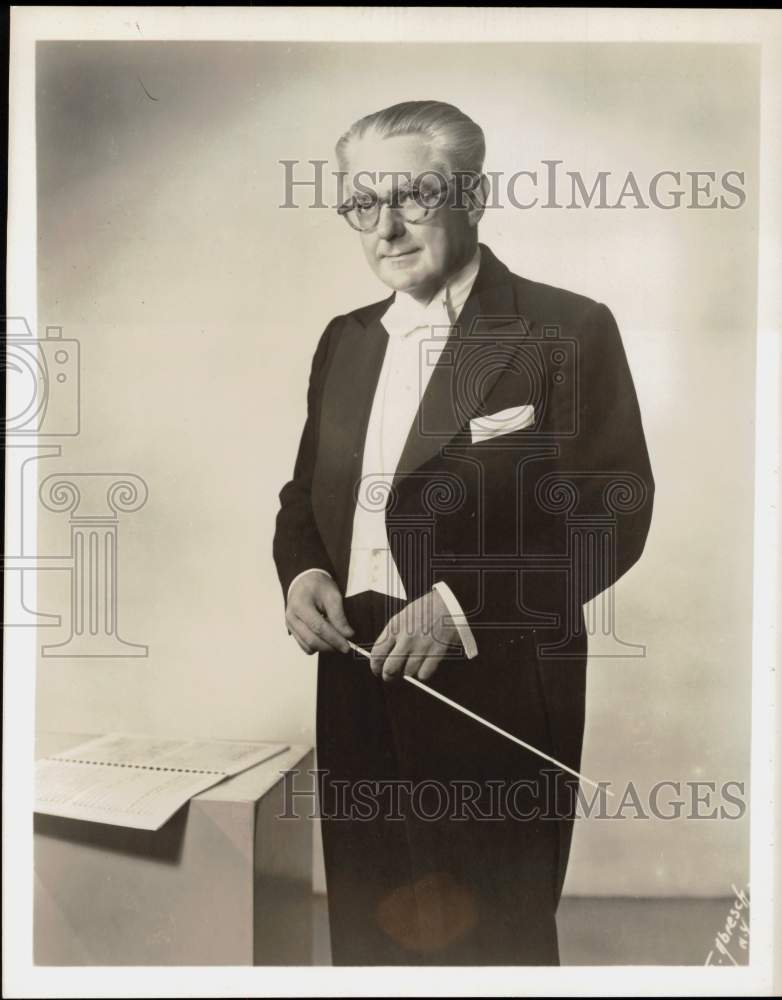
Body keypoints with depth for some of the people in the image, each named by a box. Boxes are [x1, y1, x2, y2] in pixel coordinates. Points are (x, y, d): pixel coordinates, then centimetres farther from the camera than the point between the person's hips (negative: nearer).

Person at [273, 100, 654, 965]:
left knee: (489, 942, 10)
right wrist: (302, 572, -3)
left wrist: (463, 604, -19)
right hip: (357, 690, 6)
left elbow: (611, 515, -11)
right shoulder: (344, 341, 12)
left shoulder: (567, 330, -6)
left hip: (494, 695, -5)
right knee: (366, 931, 18)